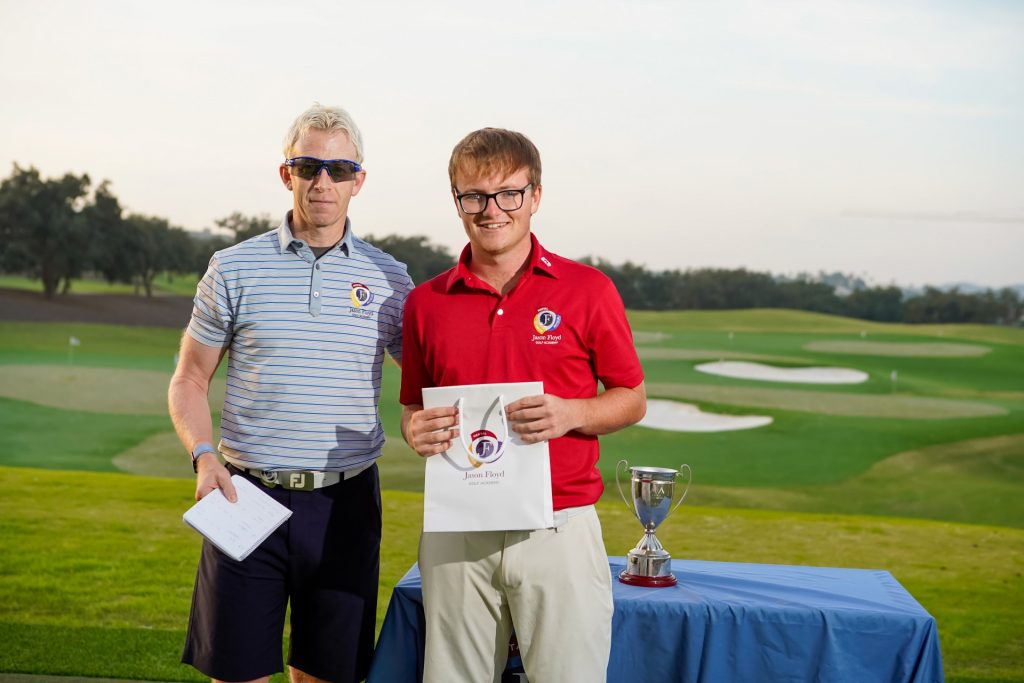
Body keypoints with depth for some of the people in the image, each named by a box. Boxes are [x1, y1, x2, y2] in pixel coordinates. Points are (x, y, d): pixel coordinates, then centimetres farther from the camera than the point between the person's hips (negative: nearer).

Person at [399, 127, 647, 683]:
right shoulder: (426, 303, 7)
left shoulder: (588, 290, 0)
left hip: (560, 529, -2)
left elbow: (632, 400, 6)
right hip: (456, 532, 2)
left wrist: (572, 413, -14)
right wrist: (416, 429, -6)